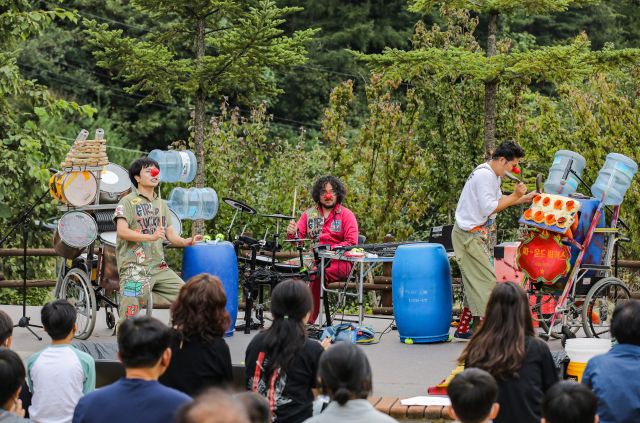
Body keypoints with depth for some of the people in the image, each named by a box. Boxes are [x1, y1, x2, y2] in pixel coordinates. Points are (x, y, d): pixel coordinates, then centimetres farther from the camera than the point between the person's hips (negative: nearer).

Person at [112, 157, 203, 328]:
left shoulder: (161, 204, 20)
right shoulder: (128, 202, -2)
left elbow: (170, 232, 15)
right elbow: (122, 231, -14)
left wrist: (184, 242, -7)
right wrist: (150, 237, -24)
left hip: (159, 267, 7)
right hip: (134, 267, -7)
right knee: (129, 316, -16)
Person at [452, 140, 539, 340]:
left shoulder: (492, 174, 15)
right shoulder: (484, 175, -19)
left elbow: (498, 200, 25)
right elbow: (489, 208, -23)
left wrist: (524, 198, 18)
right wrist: (515, 196, -17)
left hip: (475, 235, 11)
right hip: (469, 235, -11)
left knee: (476, 282, 13)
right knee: (486, 280, -11)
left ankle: (462, 329, 18)